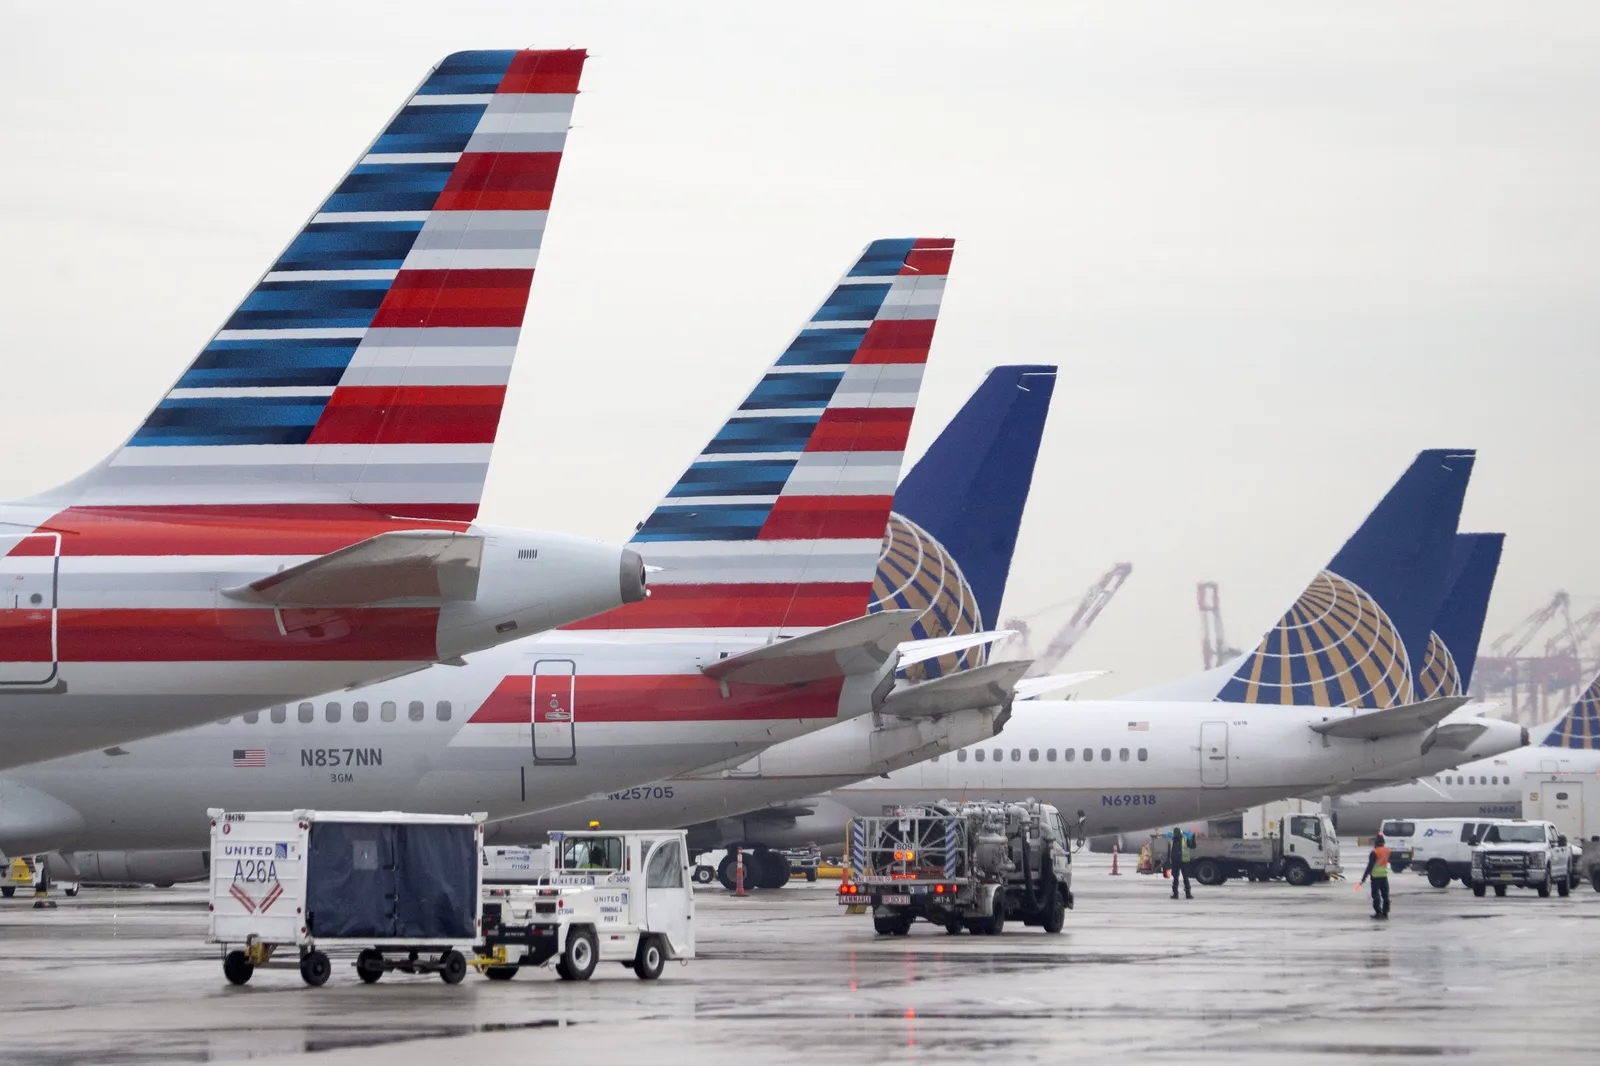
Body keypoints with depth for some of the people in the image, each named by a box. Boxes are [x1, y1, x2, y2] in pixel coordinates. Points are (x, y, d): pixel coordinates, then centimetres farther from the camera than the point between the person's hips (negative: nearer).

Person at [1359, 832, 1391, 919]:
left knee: (1375, 895, 0)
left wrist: (1363, 879, -15)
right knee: (1385, 894, 10)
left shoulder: (1374, 853, -15)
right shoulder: (1387, 851, 5)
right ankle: (1385, 912, 13)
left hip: (1375, 876, -6)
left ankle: (1378, 912, -2)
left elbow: (1370, 866, -17)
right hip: (1384, 875, 6)